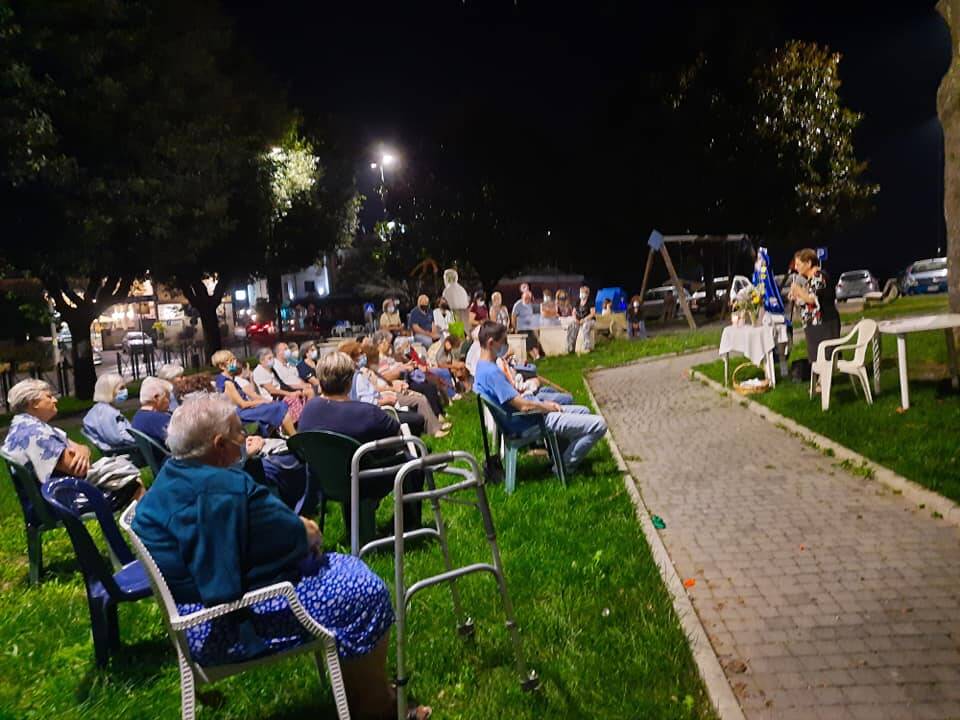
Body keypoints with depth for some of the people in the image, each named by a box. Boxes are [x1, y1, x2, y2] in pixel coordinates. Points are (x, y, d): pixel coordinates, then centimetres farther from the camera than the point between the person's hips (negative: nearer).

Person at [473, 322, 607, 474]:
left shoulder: (484, 367, 7)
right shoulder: (491, 372, -26)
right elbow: (523, 406, -26)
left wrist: (544, 404, 5)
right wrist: (549, 407, -8)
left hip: (527, 417, 11)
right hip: (529, 423, -11)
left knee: (583, 411, 25)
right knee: (598, 424, -13)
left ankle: (562, 454, 28)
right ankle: (564, 466, 3)